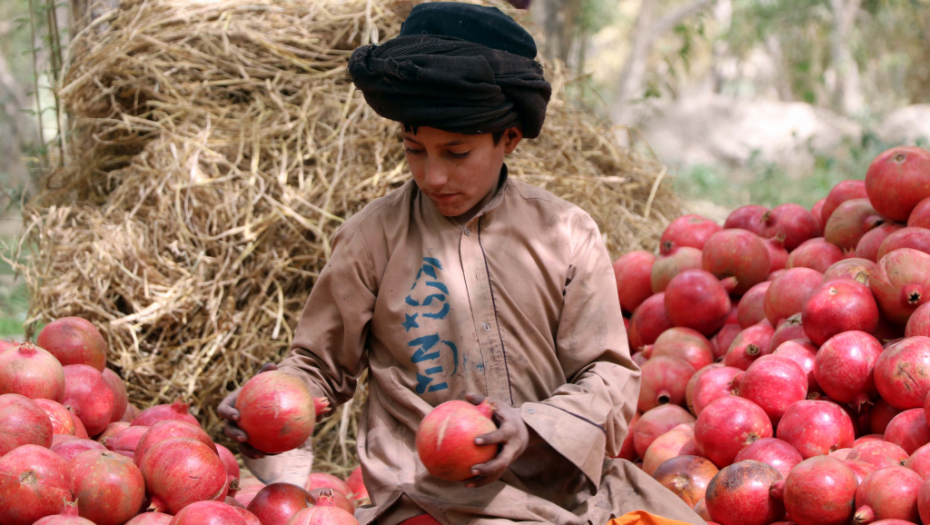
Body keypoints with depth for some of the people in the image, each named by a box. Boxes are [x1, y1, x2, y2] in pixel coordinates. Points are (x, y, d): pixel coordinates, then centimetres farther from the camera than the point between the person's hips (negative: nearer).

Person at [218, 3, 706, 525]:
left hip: (570, 481, 3)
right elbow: (320, 365, 11)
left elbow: (609, 374, 3)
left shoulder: (567, 235, 4)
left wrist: (534, 427, -16)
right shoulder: (373, 238, 1)